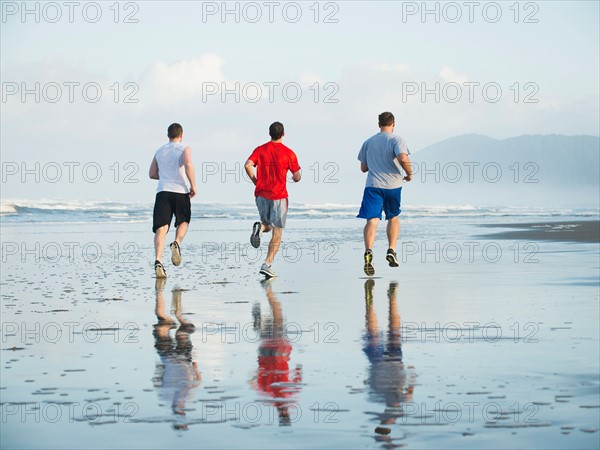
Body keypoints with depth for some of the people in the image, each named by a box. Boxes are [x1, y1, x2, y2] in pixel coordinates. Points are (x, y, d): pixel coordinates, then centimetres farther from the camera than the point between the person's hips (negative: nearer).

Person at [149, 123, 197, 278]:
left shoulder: (159, 151, 17)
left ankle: (158, 260, -22)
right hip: (181, 191, -2)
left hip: (162, 191, 2)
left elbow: (152, 174, 19)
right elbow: (188, 165, -15)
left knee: (161, 227, -5)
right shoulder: (184, 149, 4)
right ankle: (176, 243, -9)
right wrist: (193, 185, -9)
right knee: (183, 222, 20)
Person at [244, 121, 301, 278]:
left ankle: (260, 227, -13)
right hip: (279, 196, -3)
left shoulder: (260, 150, 5)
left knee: (268, 225, 24)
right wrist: (296, 177, 22)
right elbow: (297, 177, -2)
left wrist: (255, 181, 4)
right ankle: (267, 265, -11)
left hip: (261, 194, 3)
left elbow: (248, 165, -10)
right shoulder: (288, 153, -2)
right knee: (277, 232, 1)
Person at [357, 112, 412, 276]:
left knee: (372, 220, -9)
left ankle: (368, 251, -32)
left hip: (372, 185, 1)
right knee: (393, 218, 21)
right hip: (393, 185, -1)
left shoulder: (368, 142, 13)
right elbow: (403, 158, -18)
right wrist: (409, 173, -2)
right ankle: (391, 250, 8)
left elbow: (363, 167, 18)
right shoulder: (396, 139, 0)